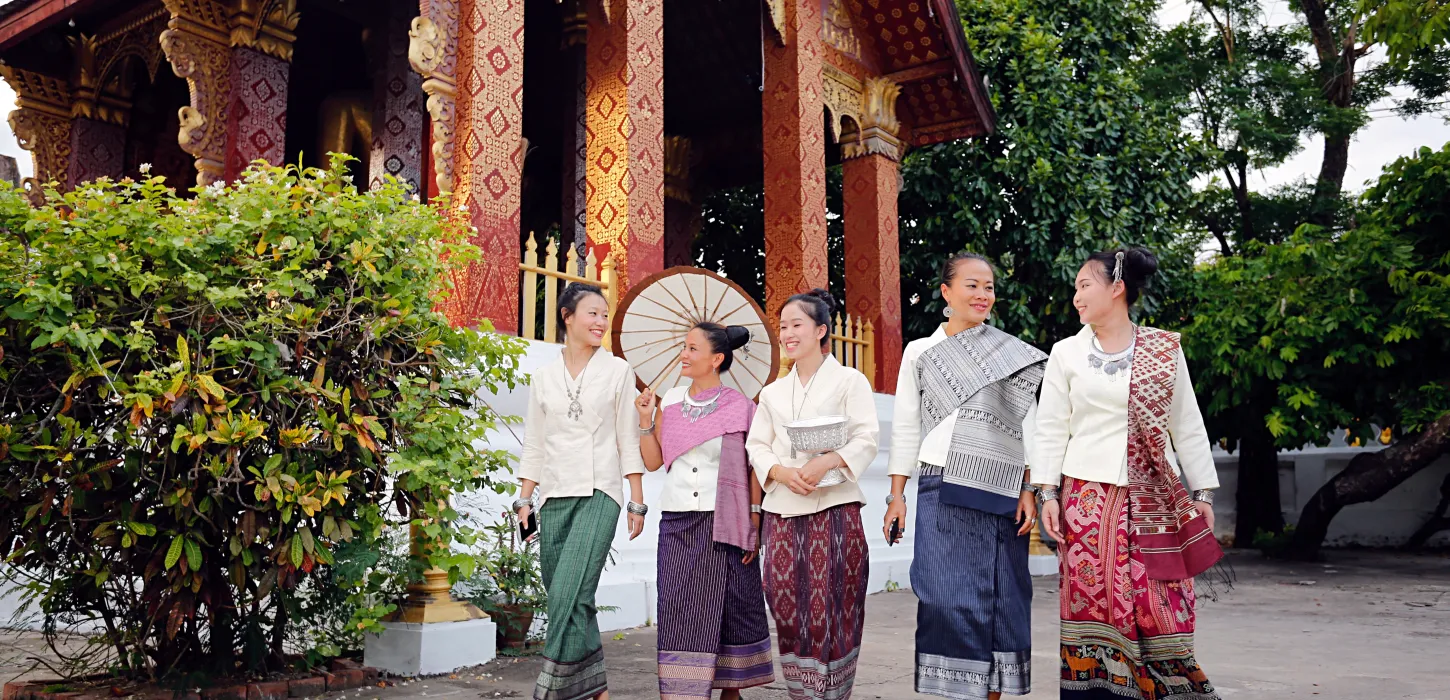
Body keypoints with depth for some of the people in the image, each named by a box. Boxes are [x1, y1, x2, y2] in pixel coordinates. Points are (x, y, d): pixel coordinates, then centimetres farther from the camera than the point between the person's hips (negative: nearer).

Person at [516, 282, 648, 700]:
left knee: (569, 596, -17)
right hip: (555, 497, 3)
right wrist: (525, 500, 6)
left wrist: (637, 502, -1)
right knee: (571, 600, 5)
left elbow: (628, 440, 2)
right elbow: (533, 446, 13)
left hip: (598, 493, -3)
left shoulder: (617, 371, 4)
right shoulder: (545, 377, 10)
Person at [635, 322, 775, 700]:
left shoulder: (739, 407, -3)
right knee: (679, 609, 0)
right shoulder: (670, 400, 7)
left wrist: (754, 521, -7)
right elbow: (653, 461, 9)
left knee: (729, 608, 6)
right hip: (677, 523, 3)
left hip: (724, 523, -3)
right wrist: (646, 420, -3)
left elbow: (753, 468, -2)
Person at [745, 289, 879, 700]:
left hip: (834, 508, -4)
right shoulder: (773, 392, 18)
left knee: (830, 608, -4)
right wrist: (782, 472, -9)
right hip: (782, 511, 4)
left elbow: (866, 439, -5)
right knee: (788, 607, 3)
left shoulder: (849, 380, 4)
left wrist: (827, 462, -21)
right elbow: (757, 446, 12)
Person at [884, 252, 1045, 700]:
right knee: (950, 599, -7)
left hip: (1001, 494, 1)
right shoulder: (920, 352, 9)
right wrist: (896, 495, 3)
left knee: (1001, 598, 2)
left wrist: (1029, 489, -2)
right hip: (943, 492, -1)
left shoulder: (1013, 354, 10)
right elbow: (906, 428, 8)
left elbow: (1027, 426, 8)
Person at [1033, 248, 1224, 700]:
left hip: (1154, 497, 0)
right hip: (1088, 494, 0)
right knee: (1091, 598, 0)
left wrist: (1203, 493, 5)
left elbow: (1187, 425, 7)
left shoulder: (1164, 349, 5)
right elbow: (1051, 428, 4)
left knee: (1161, 604, -2)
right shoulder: (1067, 353, 6)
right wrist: (1047, 493, -3)